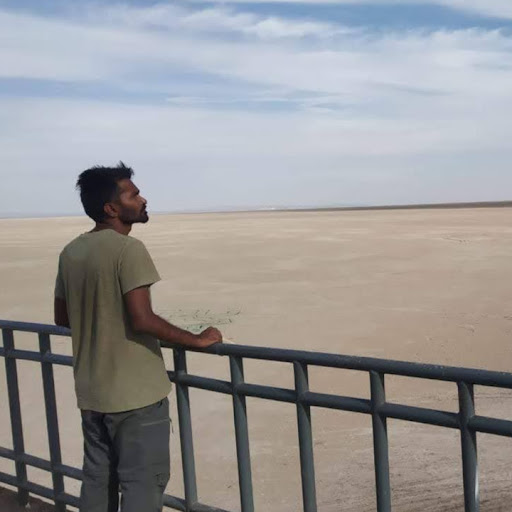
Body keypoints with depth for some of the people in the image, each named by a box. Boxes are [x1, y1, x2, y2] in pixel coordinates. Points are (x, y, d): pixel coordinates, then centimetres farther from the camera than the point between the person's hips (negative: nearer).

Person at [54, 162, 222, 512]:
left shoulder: (70, 253, 6)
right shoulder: (128, 249, -17)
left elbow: (62, 319, 14)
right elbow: (142, 320, -24)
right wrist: (197, 339, -13)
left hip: (91, 392, 8)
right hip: (135, 392, -8)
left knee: (97, 480, 19)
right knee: (143, 483, 4)